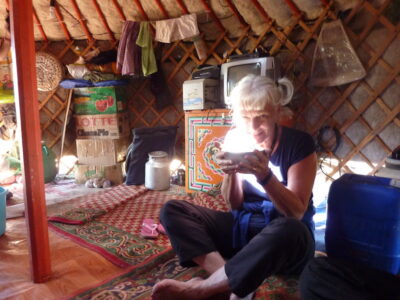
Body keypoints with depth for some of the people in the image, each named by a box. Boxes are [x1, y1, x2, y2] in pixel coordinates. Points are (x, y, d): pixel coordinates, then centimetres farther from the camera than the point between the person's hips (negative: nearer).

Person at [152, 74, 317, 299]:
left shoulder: (299, 143, -12)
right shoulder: (235, 139, -3)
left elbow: (296, 213, -15)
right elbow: (235, 205, -1)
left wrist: (265, 175, -31)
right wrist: (231, 172, -22)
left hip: (284, 237, -3)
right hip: (242, 228, 4)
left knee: (290, 230, -40)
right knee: (171, 210, -10)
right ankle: (234, 281, -27)